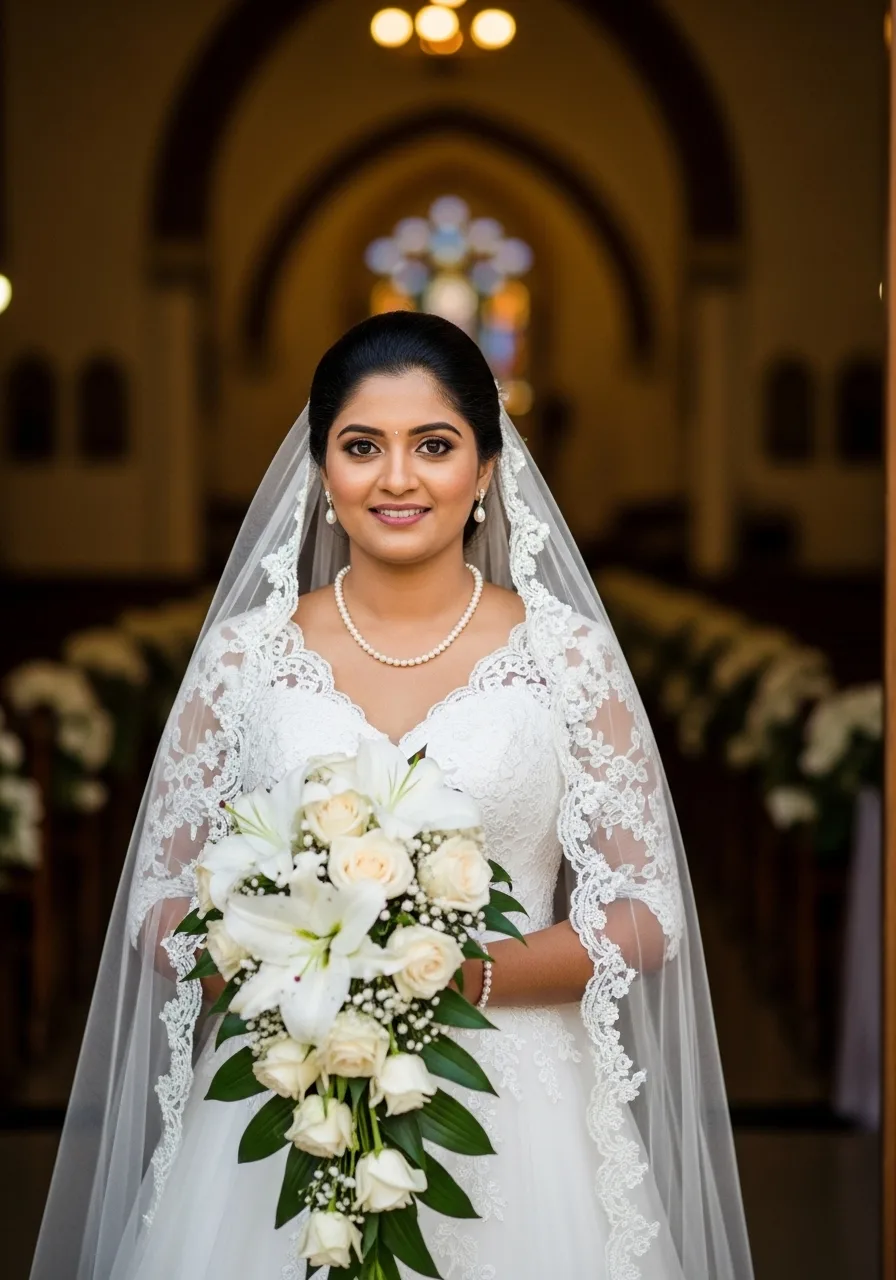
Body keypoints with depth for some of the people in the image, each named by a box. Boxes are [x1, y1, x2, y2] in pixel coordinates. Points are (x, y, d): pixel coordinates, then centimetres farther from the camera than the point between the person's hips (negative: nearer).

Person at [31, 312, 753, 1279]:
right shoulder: (244, 652, 3)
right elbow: (163, 905, 4)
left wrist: (467, 976, -16)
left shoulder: (568, 653, 0)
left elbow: (643, 915, -1)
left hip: (510, 1114, -1)